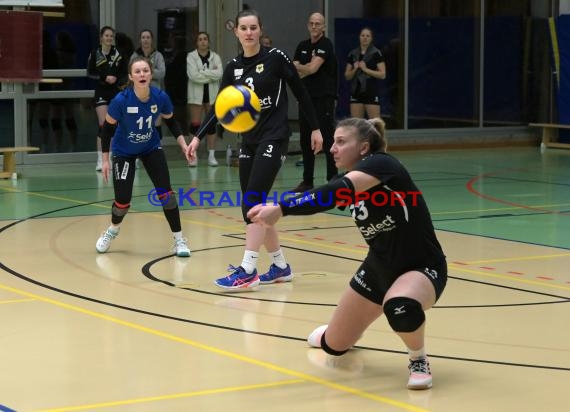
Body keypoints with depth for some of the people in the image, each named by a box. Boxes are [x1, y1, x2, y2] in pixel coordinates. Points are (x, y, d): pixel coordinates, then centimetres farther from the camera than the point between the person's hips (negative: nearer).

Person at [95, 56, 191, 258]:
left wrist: (183, 144, -12)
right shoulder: (121, 100, -29)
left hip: (151, 148, 2)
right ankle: (113, 229, 30)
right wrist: (105, 160, -11)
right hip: (124, 152, -2)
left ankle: (179, 239, 2)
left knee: (165, 192, -11)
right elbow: (108, 127, -14)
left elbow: (171, 121, -1)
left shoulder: (161, 97, -21)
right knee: (123, 200, -5)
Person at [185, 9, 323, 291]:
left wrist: (315, 128, 1)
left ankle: (247, 271, -18)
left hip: (274, 138, -6)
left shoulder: (276, 58, -8)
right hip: (249, 141, 6)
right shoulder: (233, 68, 7)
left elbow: (300, 92, -1)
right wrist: (198, 137, -4)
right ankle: (280, 266, 20)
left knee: (252, 203, -16)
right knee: (254, 207, 7)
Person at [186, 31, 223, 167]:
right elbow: (193, 75, -16)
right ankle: (194, 156, 2)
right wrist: (211, 74, -13)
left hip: (212, 94, 2)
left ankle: (211, 155, 10)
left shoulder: (215, 56, 4)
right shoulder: (191, 56, -2)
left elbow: (219, 73, -12)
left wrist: (202, 73, -16)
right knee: (195, 124, -2)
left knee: (212, 124, 5)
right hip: (196, 94, -2)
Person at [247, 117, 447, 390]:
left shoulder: (380, 164, -24)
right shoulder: (351, 182, 2)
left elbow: (337, 192, -40)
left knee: (400, 306, -43)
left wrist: (281, 209, -49)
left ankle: (419, 361, -12)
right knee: (333, 346, 13)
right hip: (379, 267, 8)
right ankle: (334, 332, 52)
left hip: (421, 268, -8)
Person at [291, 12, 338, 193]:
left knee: (327, 139, -6)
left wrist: (300, 68, 1)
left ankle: (333, 179, -3)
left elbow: (312, 68, -16)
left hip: (324, 98, -7)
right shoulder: (302, 46, 13)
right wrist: (306, 69, -9)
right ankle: (307, 180, 16)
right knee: (306, 140, 9)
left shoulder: (326, 45, -7)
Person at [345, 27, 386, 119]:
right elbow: (347, 76, 13)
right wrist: (355, 69, -7)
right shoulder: (352, 54, 11)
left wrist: (365, 69, -15)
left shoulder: (376, 53, -2)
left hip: (371, 93, -5)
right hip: (356, 92, 5)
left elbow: (383, 74, -9)